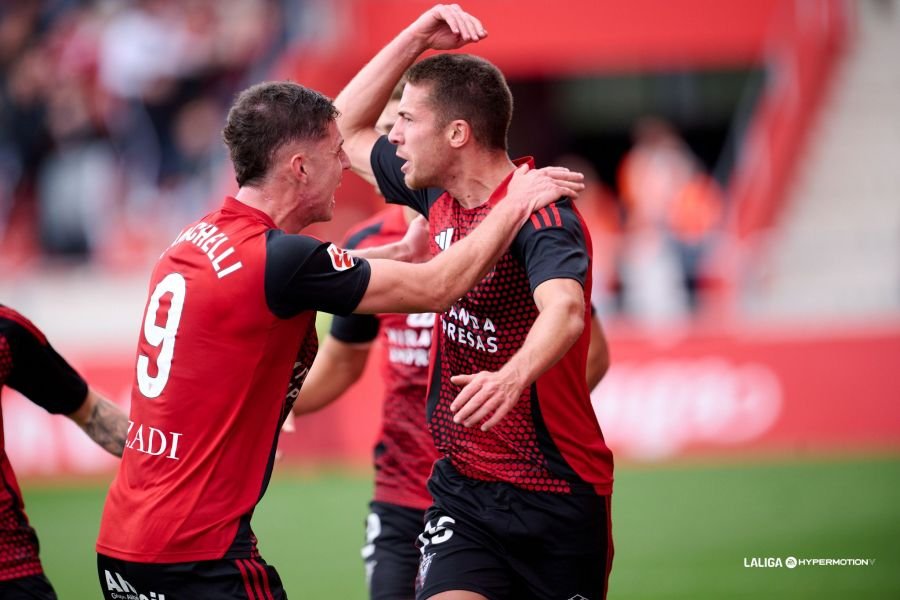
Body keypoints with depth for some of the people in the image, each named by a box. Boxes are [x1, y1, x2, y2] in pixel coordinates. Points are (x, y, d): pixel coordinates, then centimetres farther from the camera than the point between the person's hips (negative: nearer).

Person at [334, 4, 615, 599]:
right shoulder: (440, 196, 5)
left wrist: (513, 376, -59)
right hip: (461, 487, 6)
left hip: (558, 499, -5)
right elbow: (346, 131, 20)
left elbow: (564, 310, -39)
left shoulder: (542, 215, -19)